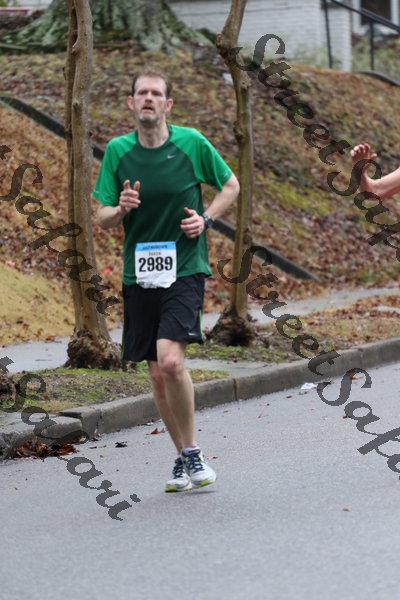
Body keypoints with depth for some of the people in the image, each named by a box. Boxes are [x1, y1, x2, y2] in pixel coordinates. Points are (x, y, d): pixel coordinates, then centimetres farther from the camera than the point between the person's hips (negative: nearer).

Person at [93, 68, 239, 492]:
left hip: (184, 268, -3)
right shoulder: (118, 151, 2)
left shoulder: (192, 143, -3)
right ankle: (184, 459, 21)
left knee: (170, 360, -21)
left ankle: (191, 453, -5)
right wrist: (120, 208, -17)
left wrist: (206, 219, -6)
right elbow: (102, 219, 5)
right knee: (157, 375, 6)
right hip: (139, 274, 3)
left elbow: (230, 186, 11)